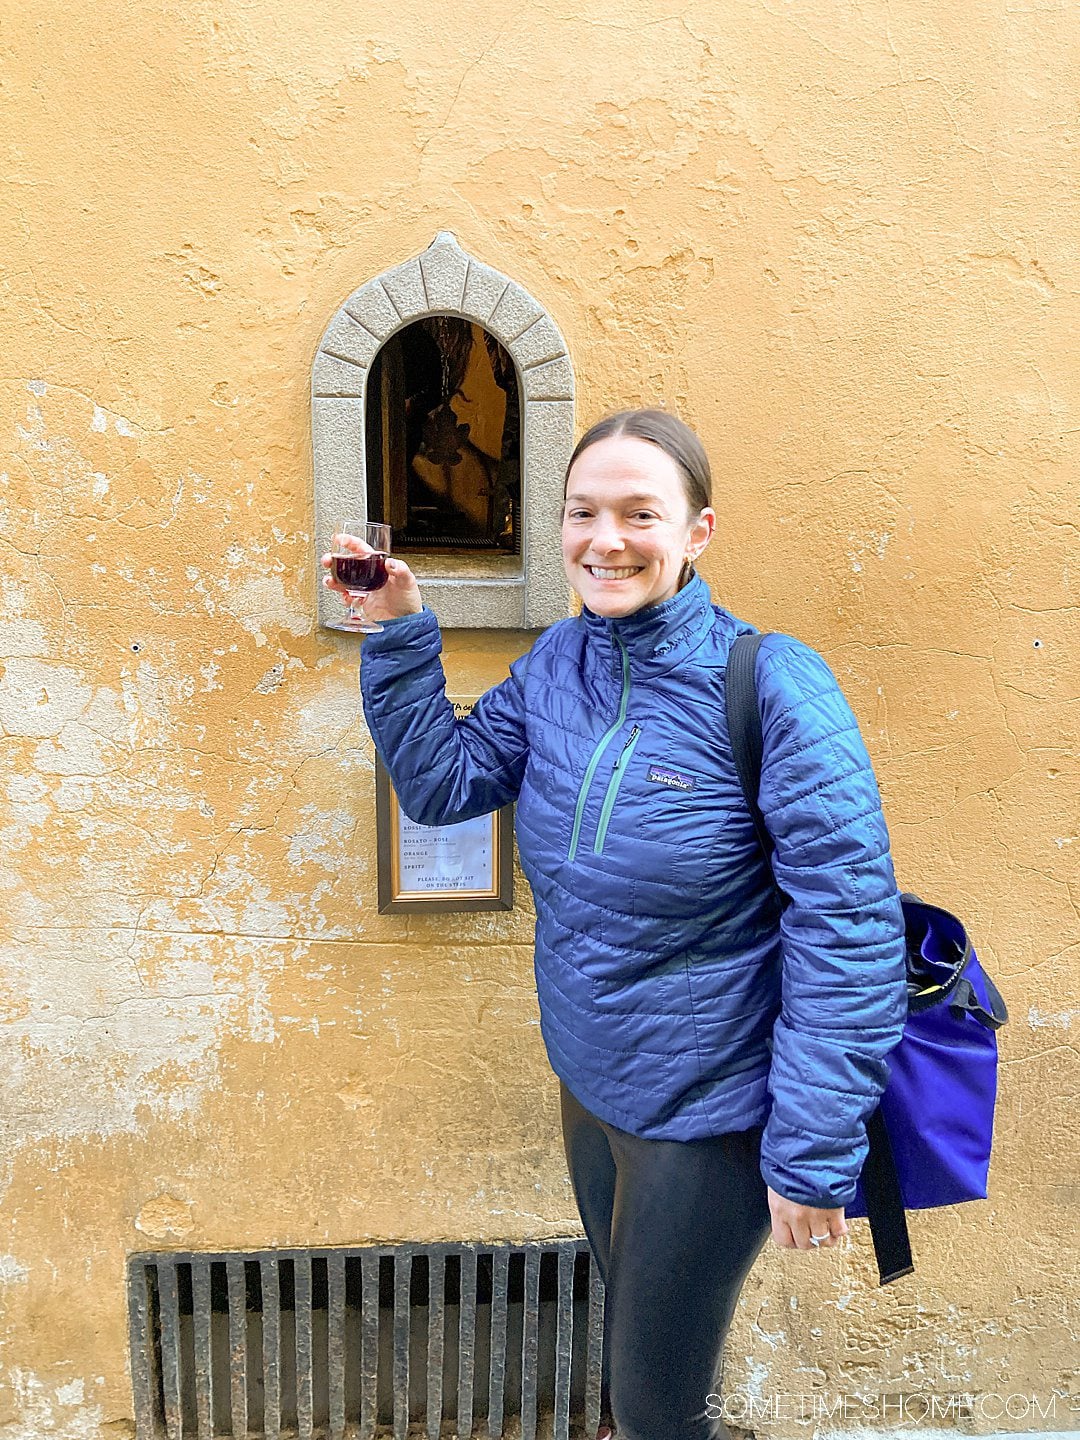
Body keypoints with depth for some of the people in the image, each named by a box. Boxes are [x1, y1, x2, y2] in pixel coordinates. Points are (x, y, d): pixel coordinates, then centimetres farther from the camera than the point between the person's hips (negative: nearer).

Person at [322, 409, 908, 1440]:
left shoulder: (772, 686, -23)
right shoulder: (556, 665, -4)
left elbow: (849, 936, -23)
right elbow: (441, 783, 0)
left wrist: (816, 1158, -22)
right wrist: (398, 633, -10)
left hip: (709, 1119, -5)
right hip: (588, 1083, 6)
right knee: (626, 1324, 31)